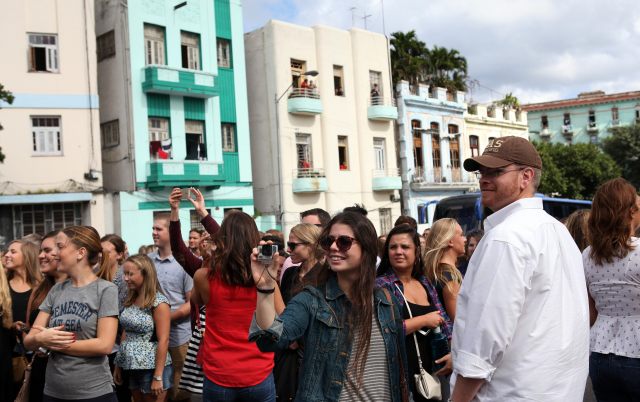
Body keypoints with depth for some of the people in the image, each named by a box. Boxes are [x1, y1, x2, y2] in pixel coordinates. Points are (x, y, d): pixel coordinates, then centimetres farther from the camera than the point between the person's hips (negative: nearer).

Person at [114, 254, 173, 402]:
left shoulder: (159, 302, -15)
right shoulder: (130, 300, 7)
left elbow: (163, 341, -17)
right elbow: (127, 334, 11)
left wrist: (158, 376, -19)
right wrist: (118, 365, 9)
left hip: (152, 368, -7)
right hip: (132, 368, 7)